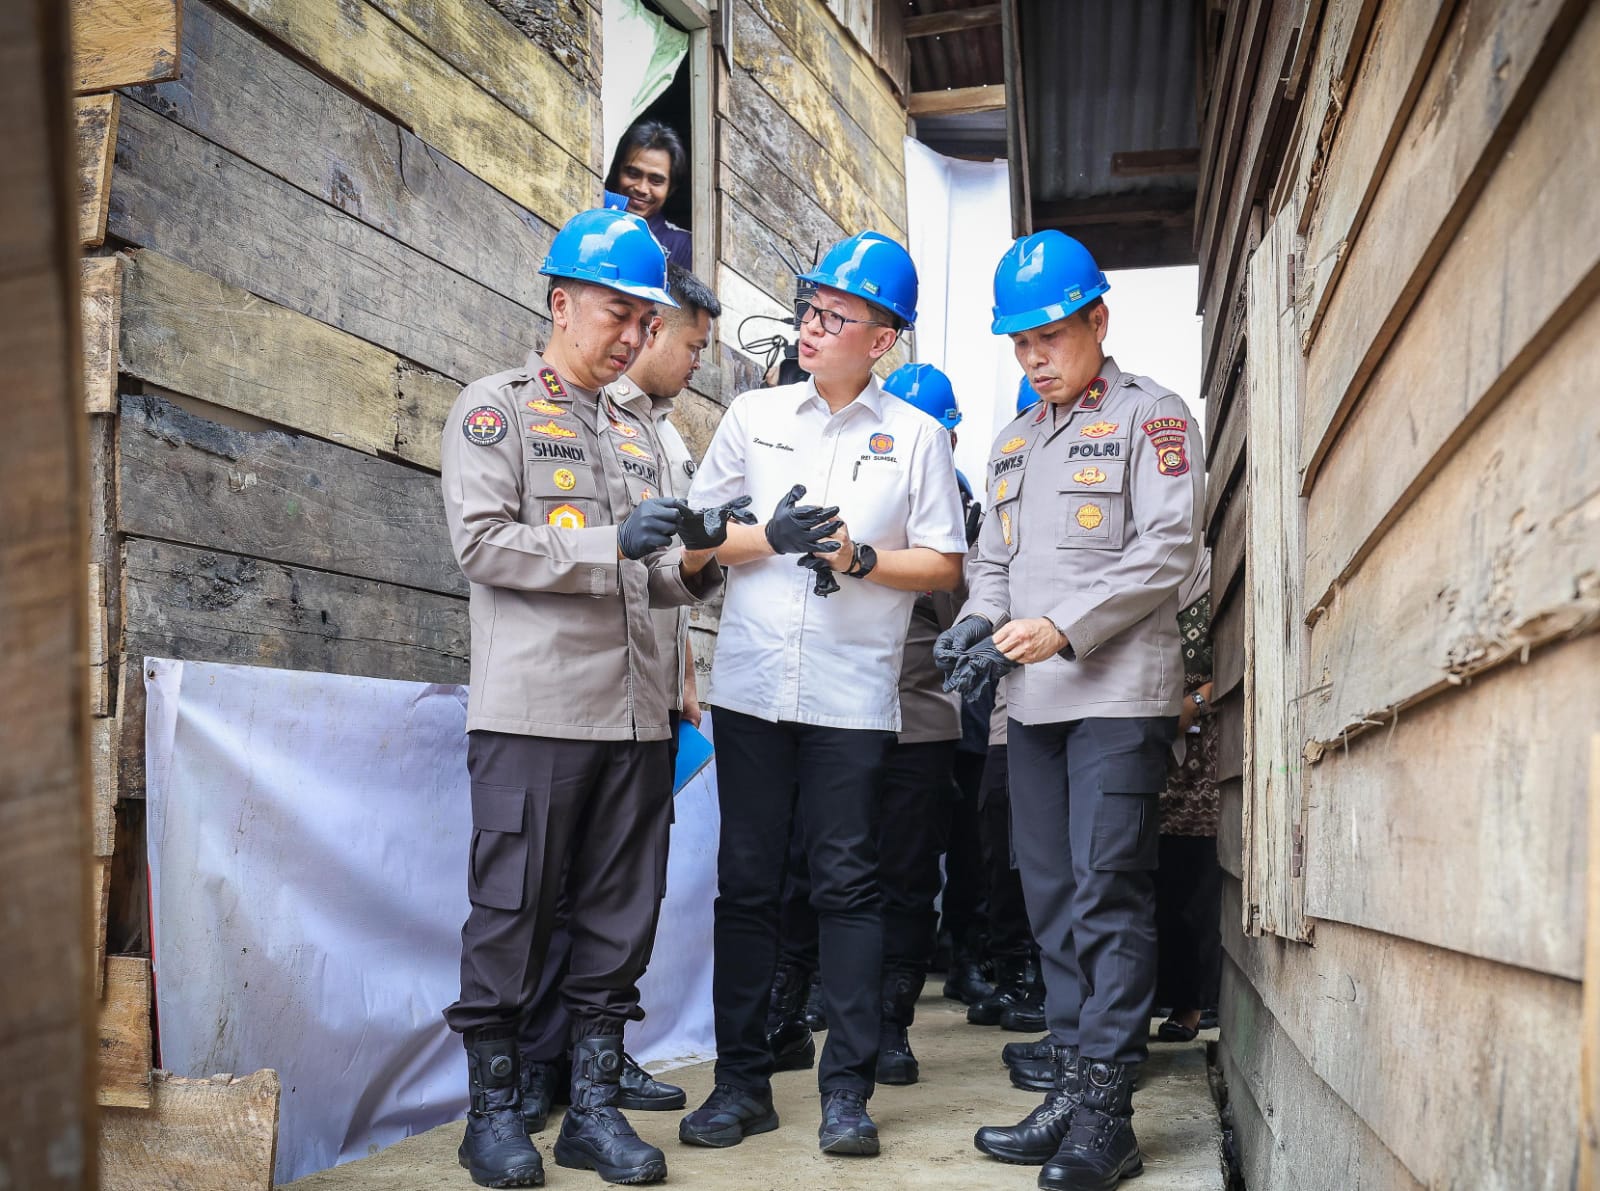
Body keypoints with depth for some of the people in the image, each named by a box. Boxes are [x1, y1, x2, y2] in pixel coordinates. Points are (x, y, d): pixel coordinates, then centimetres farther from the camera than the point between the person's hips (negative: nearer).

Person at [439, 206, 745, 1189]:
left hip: (634, 716, 6)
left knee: (620, 916, 8)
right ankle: (496, 1108, 13)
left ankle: (595, 1105, 18)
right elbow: (484, 543, -10)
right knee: (513, 913, 0)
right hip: (533, 710, -6)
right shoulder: (495, 408, 3)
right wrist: (614, 542, -17)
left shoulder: (632, 430, 21)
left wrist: (695, 555, -1)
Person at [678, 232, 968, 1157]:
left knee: (847, 886, 0)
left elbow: (945, 564, 5)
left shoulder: (917, 436, 6)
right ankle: (743, 1081, 15)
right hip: (751, 687, 2)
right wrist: (773, 538, -7)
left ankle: (848, 1090, 8)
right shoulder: (754, 415, 11)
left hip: (854, 694, -2)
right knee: (747, 882, 5)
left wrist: (860, 557, -11)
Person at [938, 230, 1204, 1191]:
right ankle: (1073, 1089, 16)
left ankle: (1106, 1114, -4)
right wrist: (979, 623, 0)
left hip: (1120, 689, -7)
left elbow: (1168, 549, -10)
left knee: (1109, 890, -9)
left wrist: (1064, 627, -16)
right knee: (1053, 895, 8)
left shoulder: (1150, 415, 0)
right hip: (1033, 699, 7)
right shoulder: (1015, 442, 21)